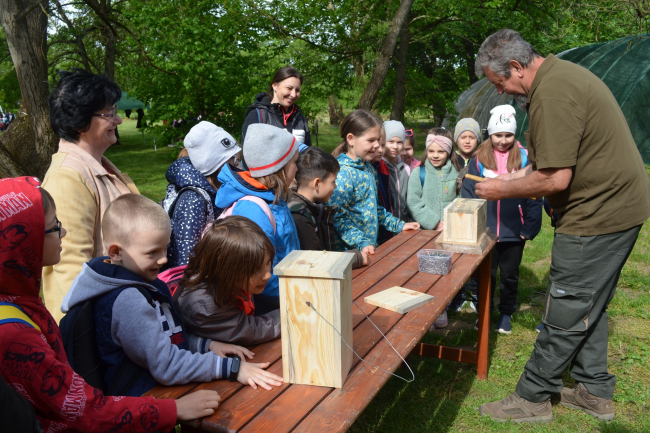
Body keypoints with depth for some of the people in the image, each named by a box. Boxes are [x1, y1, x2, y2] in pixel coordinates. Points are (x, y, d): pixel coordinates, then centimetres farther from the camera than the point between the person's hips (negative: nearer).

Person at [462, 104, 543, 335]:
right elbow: (468, 194, -1)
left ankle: (506, 313, 33)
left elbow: (533, 197, -3)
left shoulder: (524, 158, -3)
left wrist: (530, 227, -8)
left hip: (514, 231, 0)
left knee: (510, 275, 15)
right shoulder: (479, 159, -1)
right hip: (484, 231, 0)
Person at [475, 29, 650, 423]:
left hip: (599, 213, -11)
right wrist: (517, 177, 12)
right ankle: (595, 391, 32)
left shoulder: (552, 94, -24)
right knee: (589, 306, 19)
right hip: (618, 203, 11)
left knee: (566, 314, 1)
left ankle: (533, 398, 15)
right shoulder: (561, 73, 11)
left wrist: (504, 191, -11)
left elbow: (556, 179, -26)